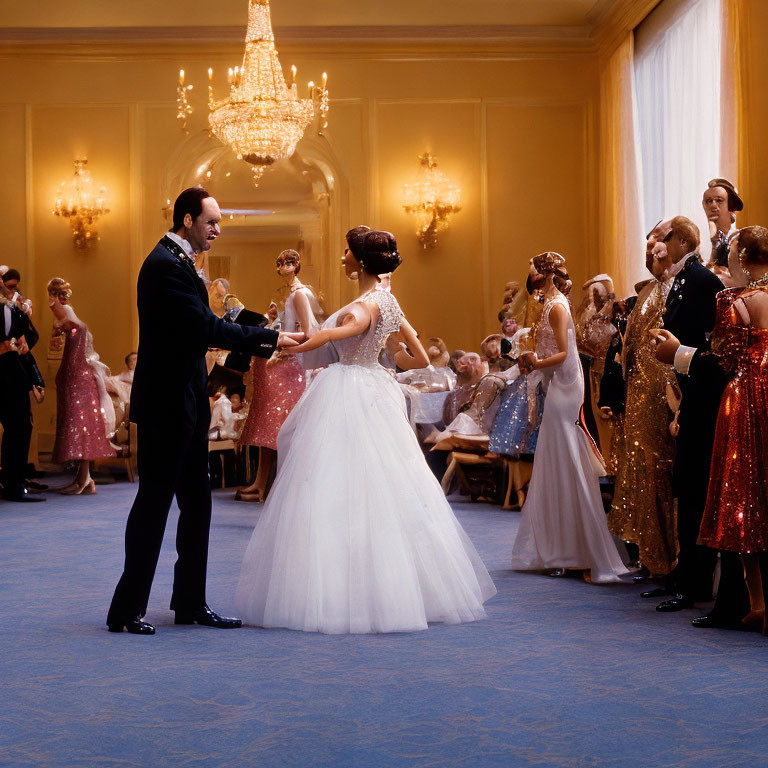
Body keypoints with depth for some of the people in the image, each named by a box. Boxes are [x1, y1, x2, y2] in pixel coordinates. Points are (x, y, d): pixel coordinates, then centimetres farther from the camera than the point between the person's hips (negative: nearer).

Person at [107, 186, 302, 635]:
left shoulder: (180, 263, 16)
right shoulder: (166, 264, -16)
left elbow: (204, 329, 16)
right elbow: (207, 328, -23)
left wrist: (264, 345, 10)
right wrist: (269, 338, -16)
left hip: (185, 403, 10)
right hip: (166, 402, -10)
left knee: (196, 502, 13)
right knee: (155, 500, -4)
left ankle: (190, 603, 21)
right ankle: (127, 610, 4)